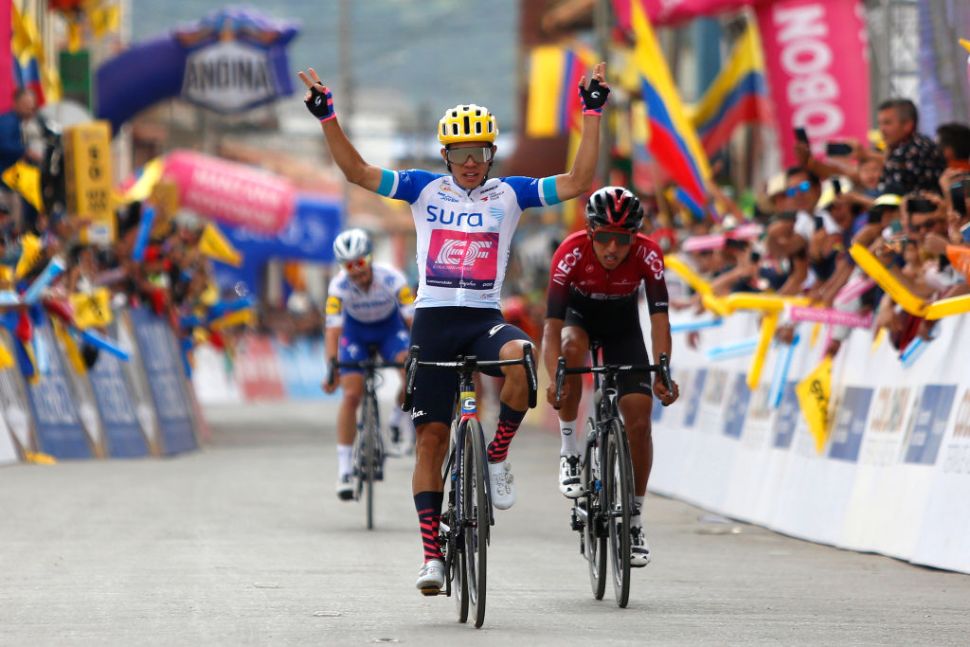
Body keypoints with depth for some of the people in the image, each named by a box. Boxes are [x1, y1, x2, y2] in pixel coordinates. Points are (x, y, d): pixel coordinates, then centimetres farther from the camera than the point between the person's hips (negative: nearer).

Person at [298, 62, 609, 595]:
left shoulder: (509, 193, 6)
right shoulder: (425, 189, 6)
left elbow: (576, 183, 0)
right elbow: (357, 172, 1)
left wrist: (592, 115, -5)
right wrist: (327, 117, -9)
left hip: (485, 318, 0)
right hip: (433, 319, 0)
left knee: (518, 359, -36)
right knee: (431, 436, -2)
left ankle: (498, 457, -11)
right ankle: (432, 553, 4)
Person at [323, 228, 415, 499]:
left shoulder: (391, 279, -32)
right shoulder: (339, 286, -30)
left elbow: (414, 320, -32)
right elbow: (333, 329, -34)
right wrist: (331, 368, -47)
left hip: (390, 327, 0)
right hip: (355, 331, 0)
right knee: (351, 395, -14)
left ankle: (397, 418, 3)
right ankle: (344, 470, -8)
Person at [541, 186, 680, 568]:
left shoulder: (648, 255, -30)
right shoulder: (571, 253, -33)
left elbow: (659, 318, -34)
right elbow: (552, 324, -37)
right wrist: (554, 379, -52)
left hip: (623, 325, 1)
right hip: (579, 314, -1)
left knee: (639, 417, -11)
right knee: (572, 347, -38)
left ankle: (634, 519, 3)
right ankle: (569, 453, -22)